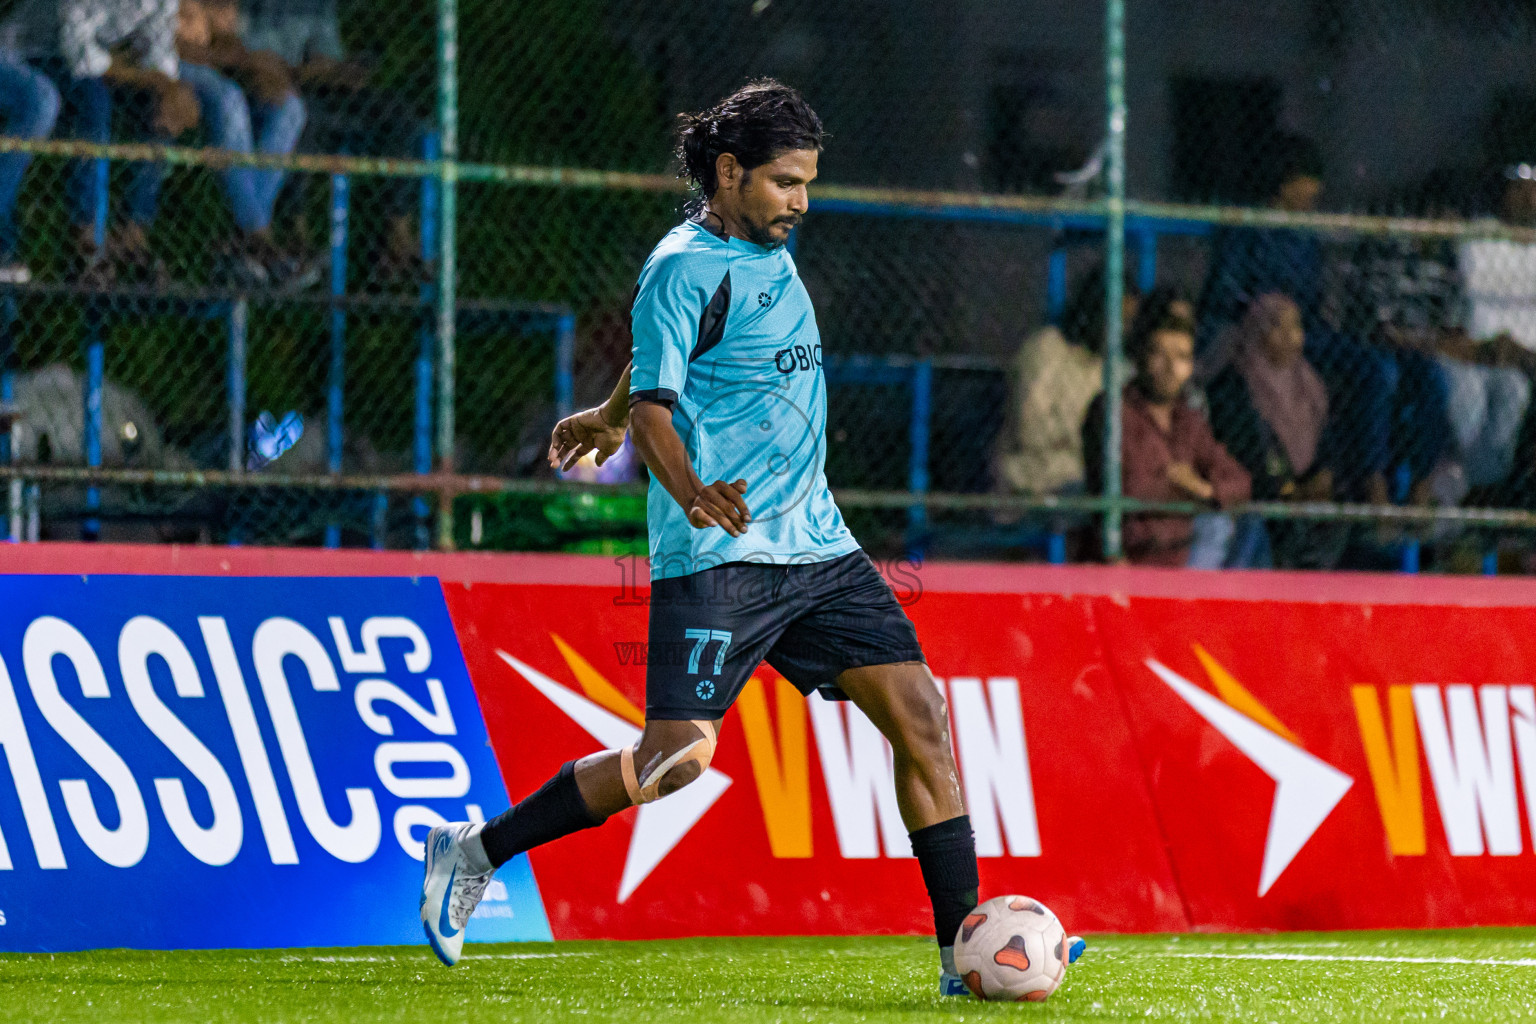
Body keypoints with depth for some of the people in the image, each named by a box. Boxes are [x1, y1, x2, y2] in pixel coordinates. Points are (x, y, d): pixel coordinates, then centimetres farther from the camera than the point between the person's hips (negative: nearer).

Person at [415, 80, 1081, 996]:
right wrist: (691, 492, -34)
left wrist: (607, 416, 44)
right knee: (679, 757, -13)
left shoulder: (767, 250, 15)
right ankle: (475, 851, 3)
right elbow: (653, 398, -17)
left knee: (919, 714, -2)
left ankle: (964, 947, 0)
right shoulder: (686, 266, -10)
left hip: (816, 544, 8)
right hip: (718, 552, -8)